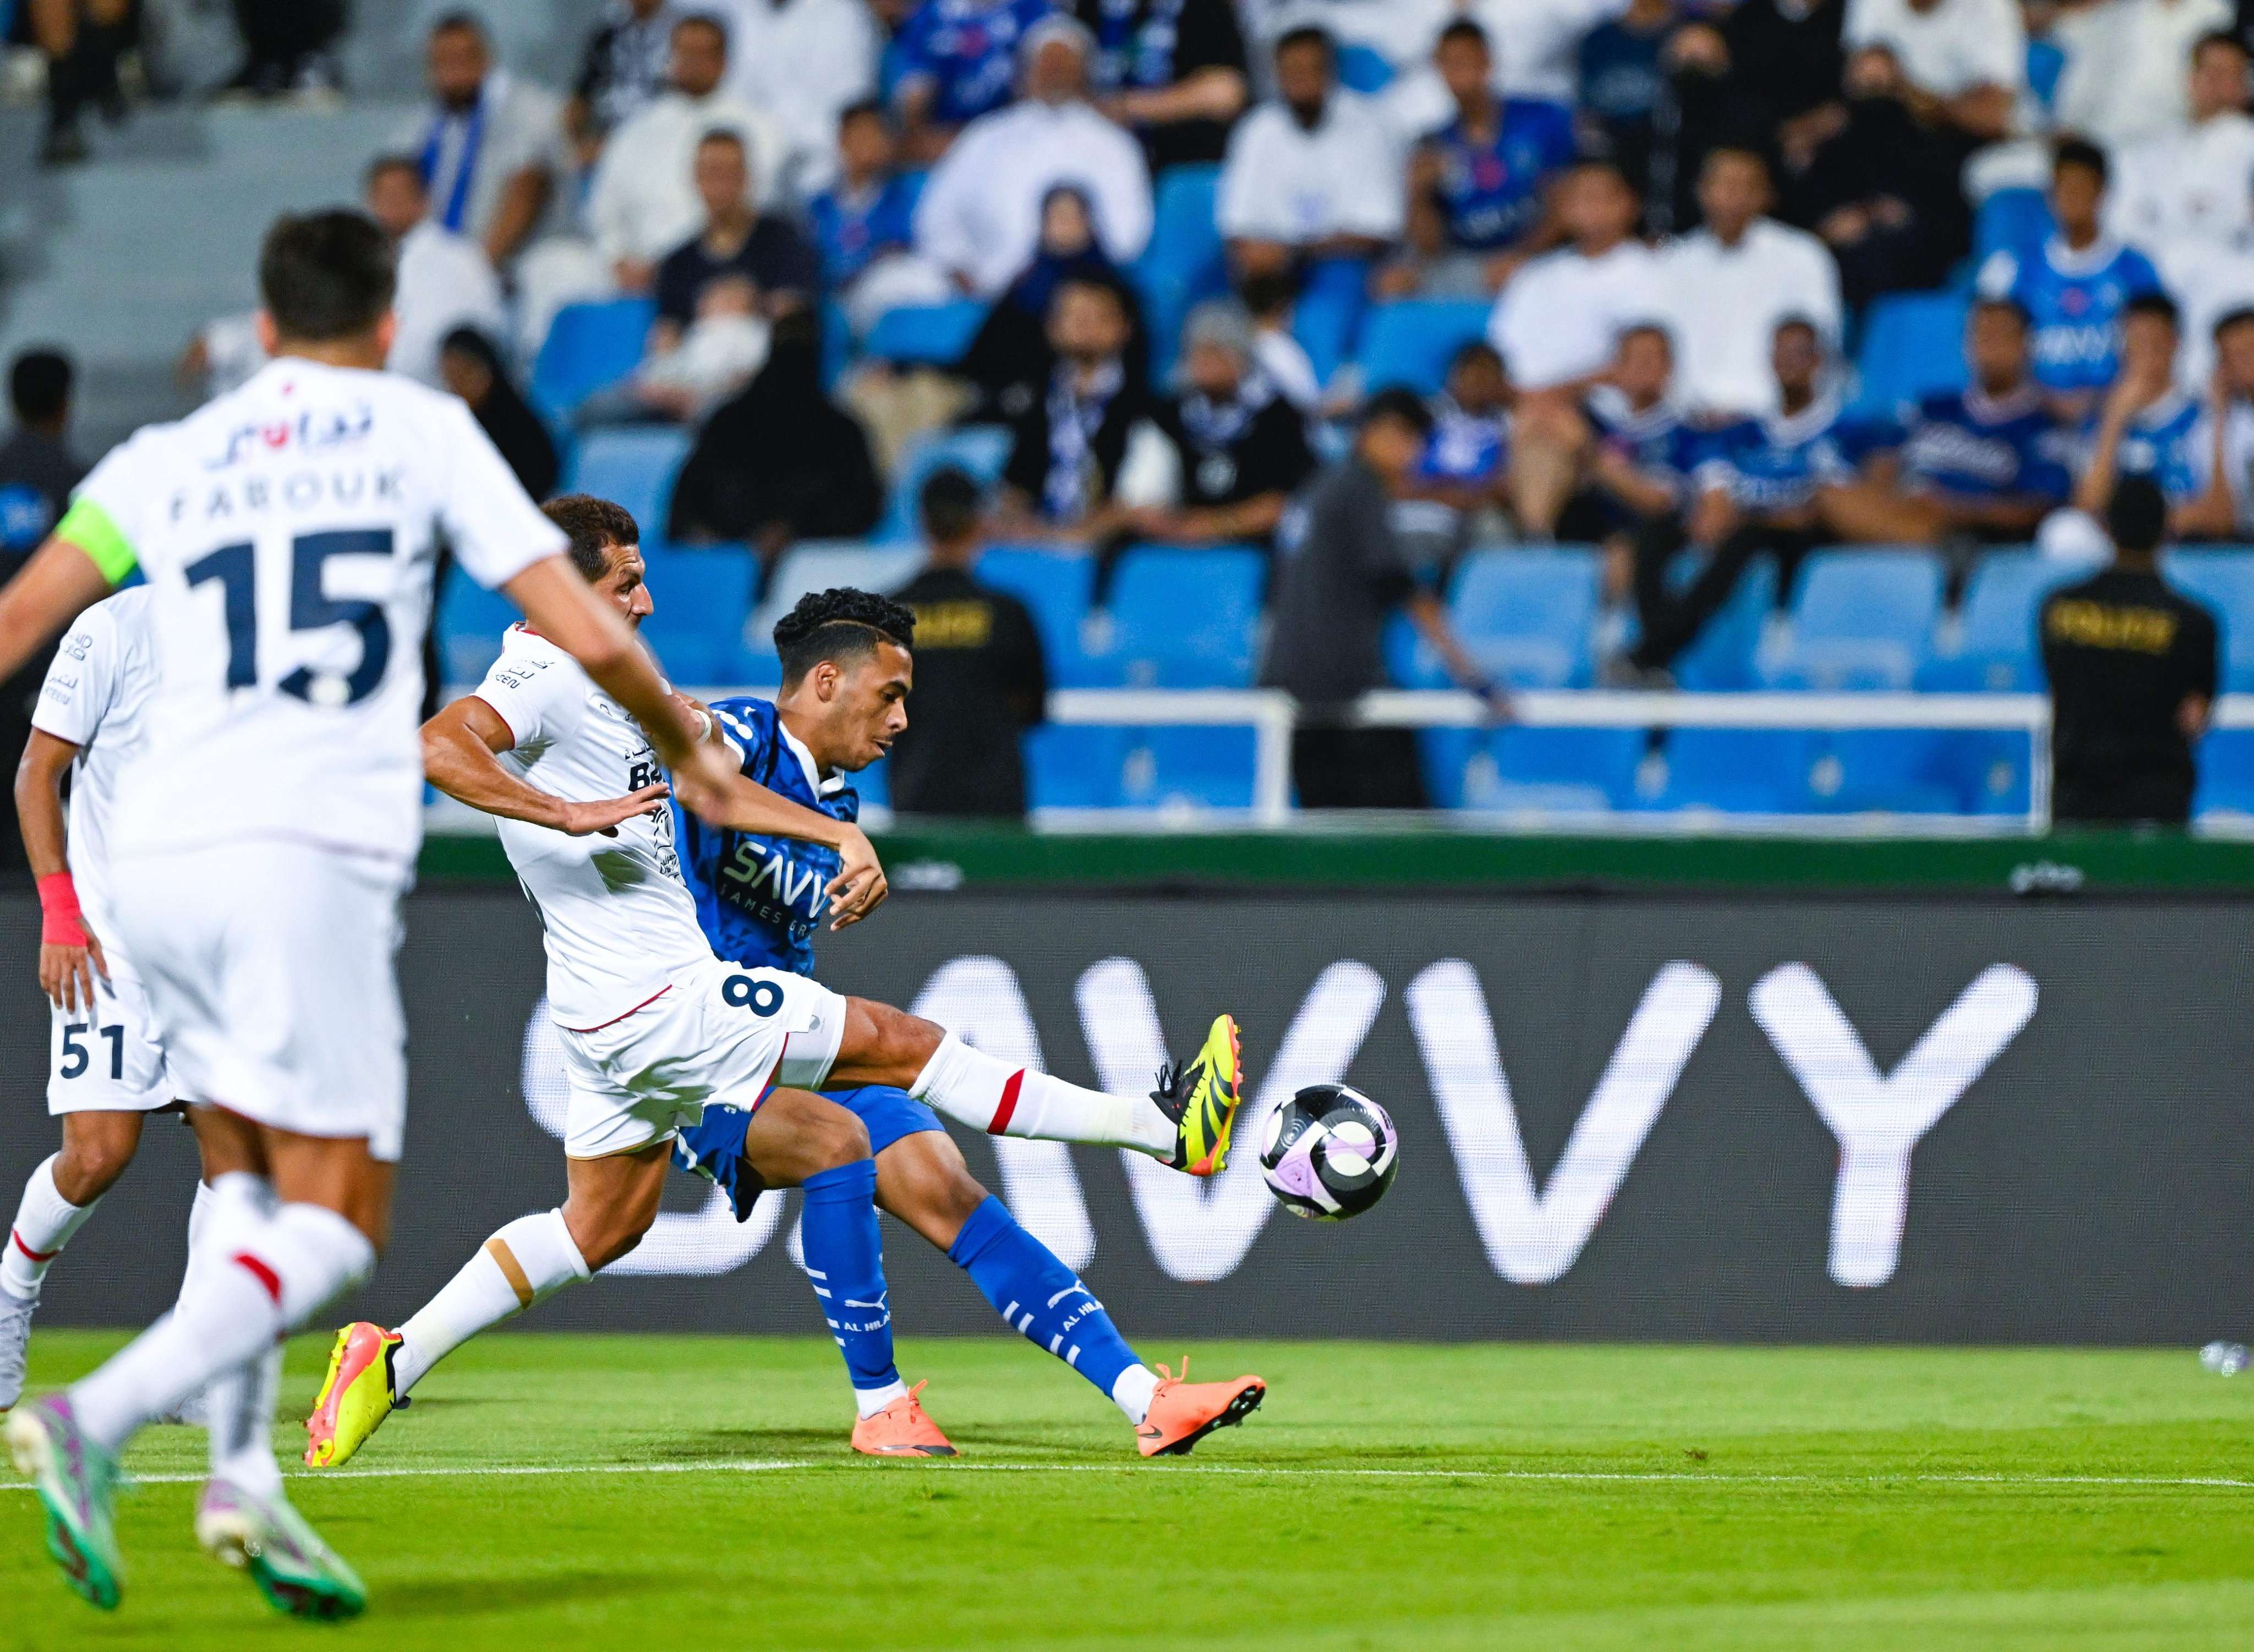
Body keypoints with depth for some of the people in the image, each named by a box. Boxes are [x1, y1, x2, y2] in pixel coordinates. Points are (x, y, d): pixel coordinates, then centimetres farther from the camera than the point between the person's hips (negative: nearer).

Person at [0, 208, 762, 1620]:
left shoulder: (170, 458, 18)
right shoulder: (424, 431, 11)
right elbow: (586, 637, 7)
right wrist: (690, 752, 23)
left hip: (152, 858, 4)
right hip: (309, 858, -4)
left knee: (245, 1180, 21)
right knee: (331, 1226, -3)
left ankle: (244, 1469, 4)